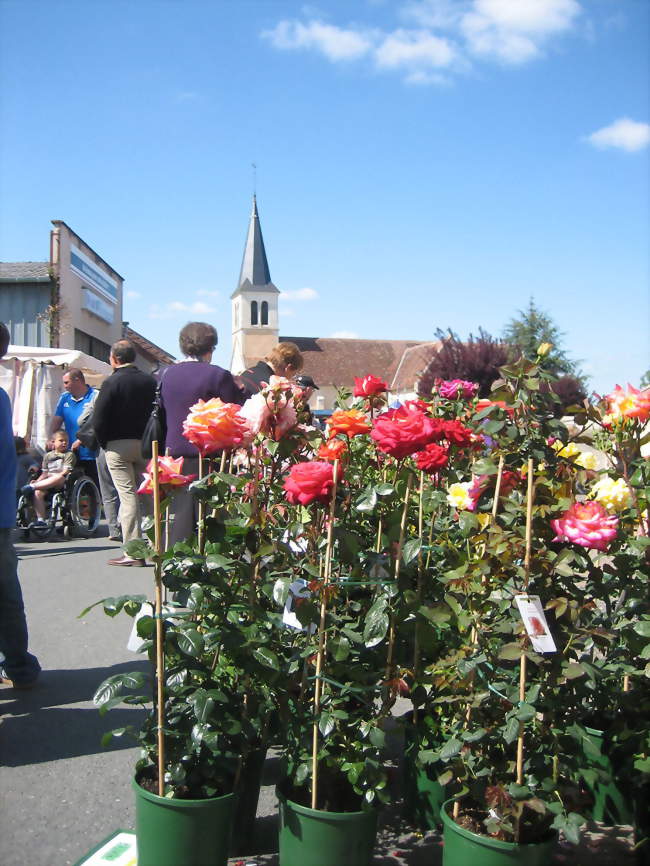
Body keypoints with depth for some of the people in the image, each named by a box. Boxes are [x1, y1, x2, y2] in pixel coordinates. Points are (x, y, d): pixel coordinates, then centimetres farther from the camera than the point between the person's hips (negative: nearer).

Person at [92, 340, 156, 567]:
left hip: (118, 446, -4)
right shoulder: (150, 381, 5)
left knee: (128, 495, -4)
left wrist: (104, 443, 3)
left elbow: (98, 420, -11)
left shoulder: (112, 382, -8)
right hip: (146, 446, 4)